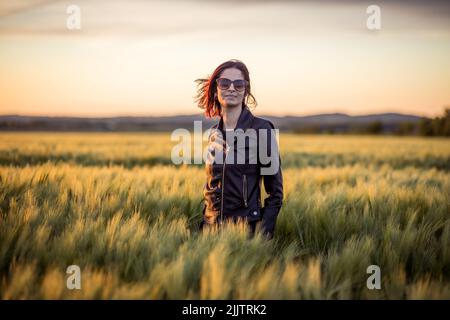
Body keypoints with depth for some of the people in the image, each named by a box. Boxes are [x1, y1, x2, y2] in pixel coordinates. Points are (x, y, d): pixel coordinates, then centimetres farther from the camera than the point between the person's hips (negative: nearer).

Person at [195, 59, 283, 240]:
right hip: (211, 225, 5)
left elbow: (275, 192, -7)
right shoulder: (214, 133, 7)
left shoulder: (261, 129, -8)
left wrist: (264, 234, -14)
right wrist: (203, 226, 10)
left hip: (246, 227, -4)